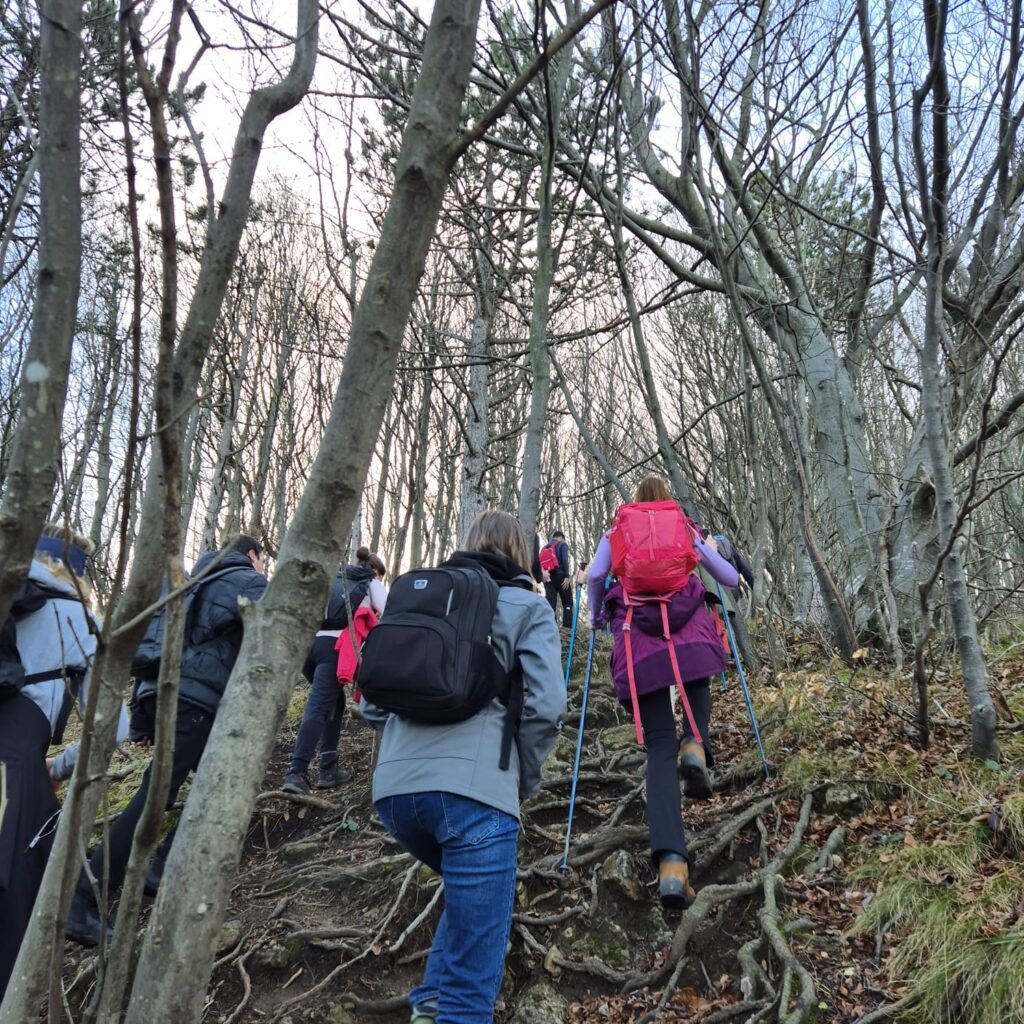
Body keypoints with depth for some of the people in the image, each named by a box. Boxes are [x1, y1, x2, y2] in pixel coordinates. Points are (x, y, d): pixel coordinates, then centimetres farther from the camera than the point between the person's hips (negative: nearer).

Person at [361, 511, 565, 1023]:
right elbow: (544, 707, -4)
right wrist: (525, 779, 11)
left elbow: (373, 702, 19)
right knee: (472, 975, 4)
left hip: (395, 786, 5)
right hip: (473, 788, -5)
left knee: (469, 895, 32)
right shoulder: (527, 608, 9)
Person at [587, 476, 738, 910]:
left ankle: (671, 863, -17)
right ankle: (696, 744, 0)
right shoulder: (685, 530, 21)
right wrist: (705, 550, 43)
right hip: (689, 633, 0)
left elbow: (594, 576, 4)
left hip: (636, 640, 0)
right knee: (697, 687, 34)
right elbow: (730, 579, 22)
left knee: (659, 747, 1)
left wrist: (596, 617, 21)